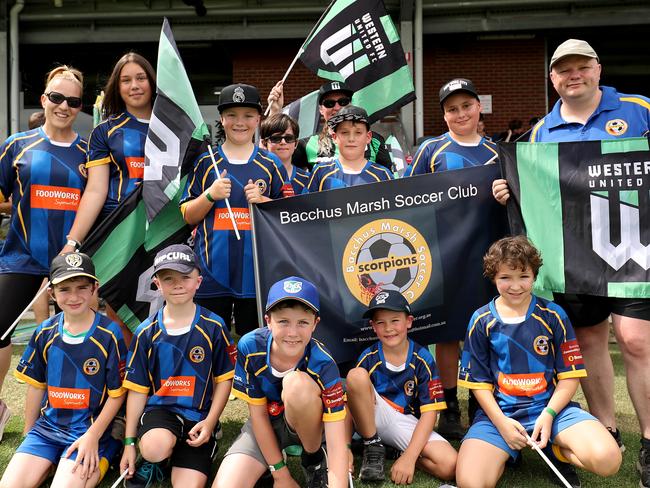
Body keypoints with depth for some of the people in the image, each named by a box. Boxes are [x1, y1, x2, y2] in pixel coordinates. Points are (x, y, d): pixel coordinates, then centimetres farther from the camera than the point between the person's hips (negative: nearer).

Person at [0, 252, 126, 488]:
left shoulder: (109, 334, -10)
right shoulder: (45, 333, 3)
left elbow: (117, 394, -7)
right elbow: (36, 385, 13)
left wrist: (92, 436, -14)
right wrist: (28, 433, 15)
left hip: (91, 429, -4)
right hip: (47, 425, 4)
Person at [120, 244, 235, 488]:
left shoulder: (214, 327, -4)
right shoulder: (146, 332, 0)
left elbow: (224, 379, 2)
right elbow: (137, 389, 4)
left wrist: (210, 422, -9)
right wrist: (129, 441, 2)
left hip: (198, 415, 0)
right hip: (160, 408, 1)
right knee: (154, 448, -33)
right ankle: (152, 463, 3)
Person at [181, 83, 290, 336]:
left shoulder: (271, 164, 7)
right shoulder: (206, 162, 7)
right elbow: (188, 216, 7)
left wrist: (262, 201, -10)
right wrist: (211, 195, -11)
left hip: (258, 270, 0)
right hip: (213, 268, 0)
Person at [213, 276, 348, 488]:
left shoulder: (323, 364, -29)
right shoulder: (250, 347, -23)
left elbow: (337, 445, -31)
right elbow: (258, 414, -12)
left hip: (307, 423, -1)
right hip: (265, 425, 1)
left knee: (297, 383, -35)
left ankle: (315, 459, -8)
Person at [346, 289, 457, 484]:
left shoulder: (422, 359, -8)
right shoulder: (368, 358, -6)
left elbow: (429, 413, -11)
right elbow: (353, 399, -5)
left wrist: (409, 456, -22)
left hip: (408, 424, -1)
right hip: (372, 419, 1)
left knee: (449, 465, -28)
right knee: (356, 375, -28)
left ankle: (399, 453, 1)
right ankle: (373, 447, -10)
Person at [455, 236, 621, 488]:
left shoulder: (553, 315, 0)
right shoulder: (482, 321, 0)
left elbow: (570, 375, 1)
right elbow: (479, 381, 2)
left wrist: (548, 414, -13)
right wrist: (501, 423, -11)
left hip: (551, 406, 0)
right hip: (499, 411, 0)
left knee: (607, 459, -26)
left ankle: (555, 451, 6)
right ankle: (506, 453, 10)